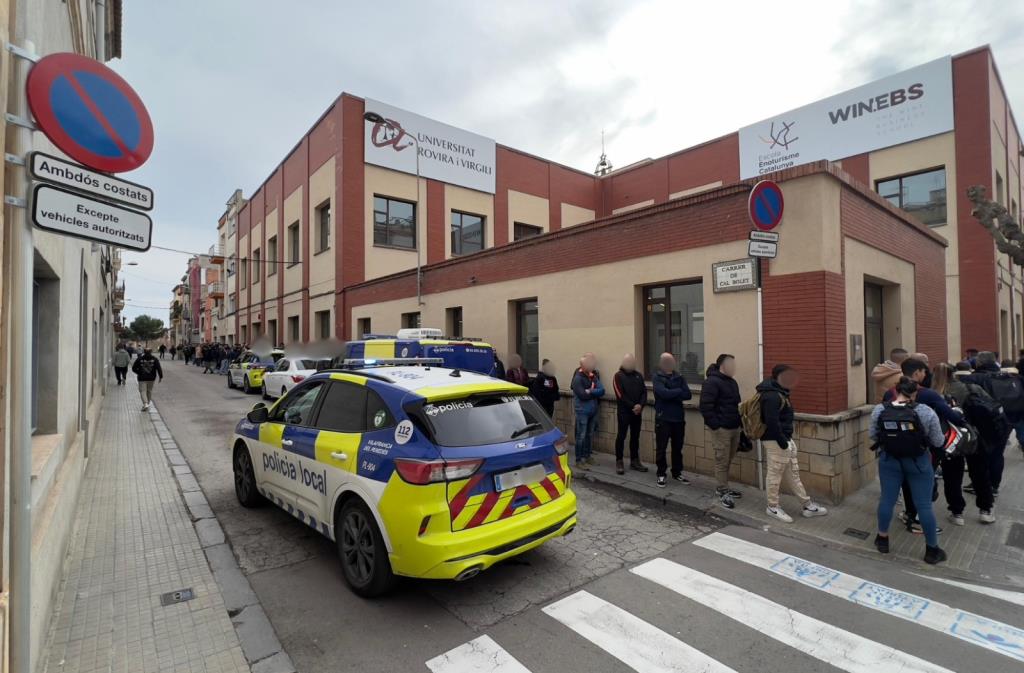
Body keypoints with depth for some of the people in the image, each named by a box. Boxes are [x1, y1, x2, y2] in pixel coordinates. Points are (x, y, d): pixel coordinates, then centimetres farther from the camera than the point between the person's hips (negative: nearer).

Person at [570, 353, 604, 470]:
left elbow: (602, 391, -2)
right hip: (582, 411, -6)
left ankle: (587, 456, 27)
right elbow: (582, 395, -21)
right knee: (581, 436, -3)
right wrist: (595, 392, -5)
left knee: (590, 435, 14)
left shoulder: (594, 376, 8)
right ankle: (579, 460, 5)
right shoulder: (578, 378, -11)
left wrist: (590, 391, -17)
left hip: (593, 410, 6)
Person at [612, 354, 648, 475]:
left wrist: (640, 405, -12)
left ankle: (634, 461, 20)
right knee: (621, 437, 0)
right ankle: (619, 462, 8)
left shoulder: (639, 375, 11)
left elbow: (644, 392, 5)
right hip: (624, 411, -5)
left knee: (635, 437, 11)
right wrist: (633, 407, -16)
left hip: (637, 411, 5)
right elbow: (621, 395, -13)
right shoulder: (618, 376, -5)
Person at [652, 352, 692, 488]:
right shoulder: (656, 377, -5)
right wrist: (679, 391, -8)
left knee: (677, 447, 14)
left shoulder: (679, 377, 8)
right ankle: (661, 474, 16)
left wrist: (671, 394, -15)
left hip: (679, 418, 4)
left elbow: (688, 395, -4)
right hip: (663, 418, -4)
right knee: (661, 448, 4)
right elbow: (663, 393, -22)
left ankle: (677, 473, 29)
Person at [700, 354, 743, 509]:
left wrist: (741, 424, 18)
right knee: (722, 461, -1)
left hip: (734, 427, 9)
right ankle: (723, 492, 8)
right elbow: (705, 407, -21)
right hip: (721, 429, -9)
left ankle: (722, 488, 28)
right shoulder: (712, 382, -16)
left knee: (728, 460, 15)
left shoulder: (732, 382, 15)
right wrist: (716, 425, -20)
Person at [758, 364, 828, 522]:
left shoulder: (778, 392, 13)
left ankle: (808, 505, 28)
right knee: (775, 473, 1)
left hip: (785, 438, 11)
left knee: (793, 473, 17)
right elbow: (772, 422, -26)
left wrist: (787, 439, 17)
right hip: (776, 441, -11)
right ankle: (772, 507, 13)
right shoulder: (772, 396, -21)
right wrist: (782, 442, -22)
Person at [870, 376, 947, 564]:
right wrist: (921, 436, 11)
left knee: (887, 499, 12)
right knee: (924, 505, 9)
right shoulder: (925, 412, -17)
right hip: (918, 462, -1)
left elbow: (872, 436, -1)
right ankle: (932, 550, 22)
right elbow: (938, 442, -9)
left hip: (889, 460, 1)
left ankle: (882, 539, 25)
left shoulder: (879, 410, -12)